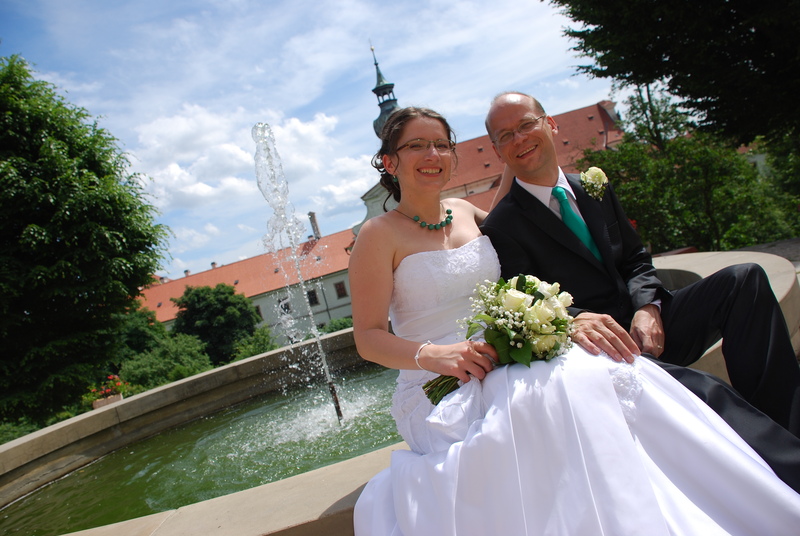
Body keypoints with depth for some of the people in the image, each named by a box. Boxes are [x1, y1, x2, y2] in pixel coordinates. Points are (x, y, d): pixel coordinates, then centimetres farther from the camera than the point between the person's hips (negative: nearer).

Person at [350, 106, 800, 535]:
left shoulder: (464, 211, 14)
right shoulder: (380, 234, -3)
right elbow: (369, 337, -7)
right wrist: (432, 354, -24)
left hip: (506, 363, 6)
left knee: (607, 370, -22)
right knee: (564, 387, -34)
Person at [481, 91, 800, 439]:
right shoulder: (500, 229, -6)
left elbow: (635, 258, 15)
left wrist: (648, 308, -7)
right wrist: (575, 319, -36)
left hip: (644, 324, 7)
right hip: (593, 347, -6)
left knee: (744, 279, -14)